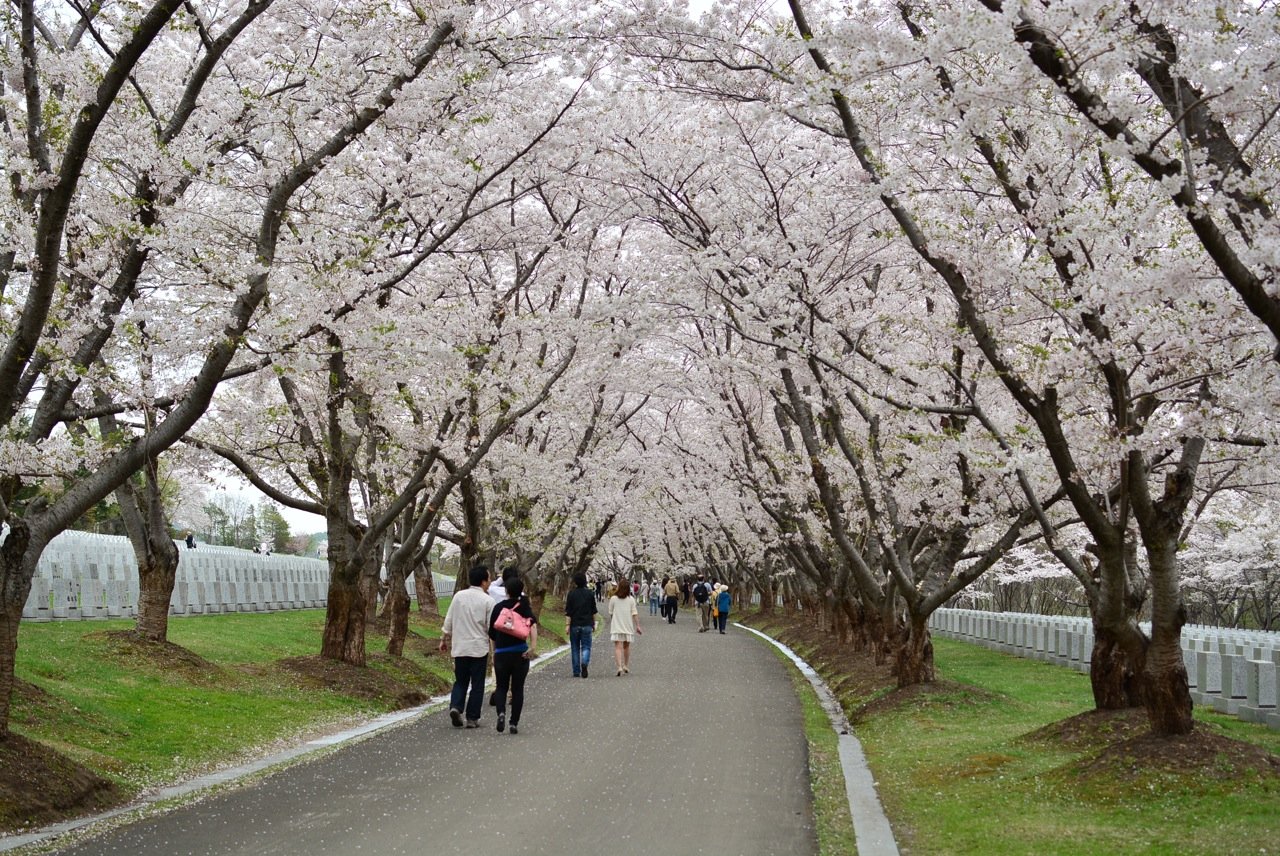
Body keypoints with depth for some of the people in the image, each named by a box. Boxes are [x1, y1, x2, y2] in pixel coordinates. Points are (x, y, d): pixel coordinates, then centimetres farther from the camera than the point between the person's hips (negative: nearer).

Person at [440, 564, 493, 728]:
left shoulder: (459, 596, 3)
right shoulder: (487, 601, -8)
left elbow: (448, 621, 8)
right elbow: (491, 628, -5)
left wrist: (444, 639, 21)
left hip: (459, 648, 3)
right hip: (479, 648, -3)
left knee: (460, 681, 16)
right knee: (477, 684, 6)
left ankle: (455, 707, -7)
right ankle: (472, 718, 7)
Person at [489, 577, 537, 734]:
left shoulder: (498, 607, 5)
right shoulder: (524, 606, 1)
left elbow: (492, 633, 11)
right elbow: (532, 624, -18)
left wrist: (494, 651, 26)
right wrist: (533, 646, -26)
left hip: (501, 653, 1)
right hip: (520, 653, -1)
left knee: (501, 687, 12)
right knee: (517, 689, 9)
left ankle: (501, 713, -15)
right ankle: (514, 723, 3)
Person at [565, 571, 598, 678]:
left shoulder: (571, 594, -3)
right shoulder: (590, 594, 2)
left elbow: (568, 612, -6)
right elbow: (594, 611, 6)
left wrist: (568, 625, -4)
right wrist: (594, 624, 15)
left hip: (574, 625, -1)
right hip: (587, 625, 1)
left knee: (575, 648, 9)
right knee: (586, 646, 3)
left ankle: (576, 672, 10)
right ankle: (584, 663, -26)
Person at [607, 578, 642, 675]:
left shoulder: (613, 599, -4)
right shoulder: (631, 599, -1)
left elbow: (610, 614, 4)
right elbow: (635, 613, -4)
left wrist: (610, 625, 20)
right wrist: (638, 626, 0)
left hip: (616, 627, -2)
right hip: (628, 627, 2)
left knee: (618, 647, -6)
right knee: (626, 646, 19)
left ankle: (619, 667, -22)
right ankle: (626, 666, 29)